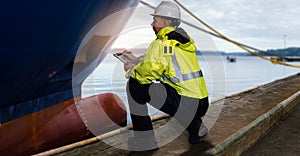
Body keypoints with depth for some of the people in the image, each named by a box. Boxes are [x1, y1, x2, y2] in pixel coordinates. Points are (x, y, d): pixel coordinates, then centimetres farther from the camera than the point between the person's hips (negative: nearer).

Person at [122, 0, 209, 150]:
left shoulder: (162, 43, -10)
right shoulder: (181, 38, 16)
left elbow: (149, 70, -20)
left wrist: (131, 71, 1)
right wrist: (136, 59, 28)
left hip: (186, 104, -9)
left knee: (134, 85, -6)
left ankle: (144, 139, 0)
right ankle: (194, 125, 21)